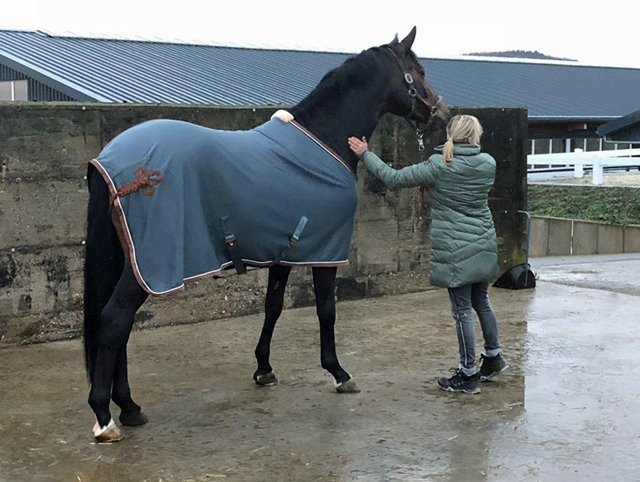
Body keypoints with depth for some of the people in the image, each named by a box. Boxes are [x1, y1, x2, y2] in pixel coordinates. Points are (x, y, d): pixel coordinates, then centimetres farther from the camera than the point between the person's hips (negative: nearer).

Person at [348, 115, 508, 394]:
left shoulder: (438, 167, -13)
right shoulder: (488, 164, -1)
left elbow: (394, 178, -10)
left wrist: (365, 154, 3)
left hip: (454, 249, -5)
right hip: (483, 245, 5)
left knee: (462, 311, 2)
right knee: (481, 301, 22)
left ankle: (469, 375, 10)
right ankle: (494, 357, 34)